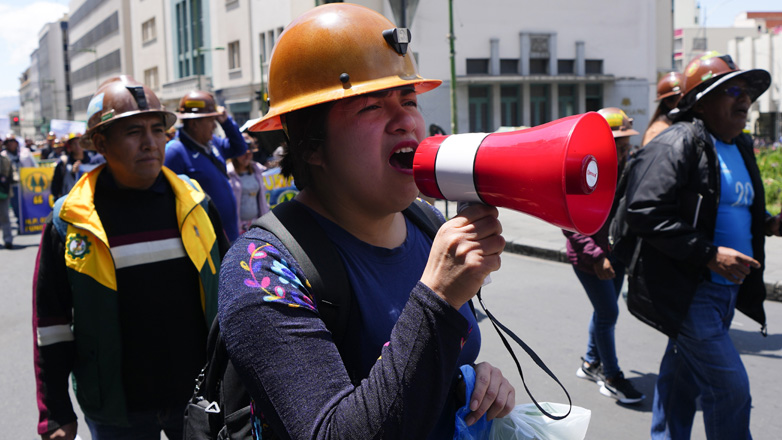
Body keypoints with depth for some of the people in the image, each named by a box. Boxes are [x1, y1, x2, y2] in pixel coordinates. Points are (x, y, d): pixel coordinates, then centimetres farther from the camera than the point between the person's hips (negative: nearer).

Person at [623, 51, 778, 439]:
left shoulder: (739, 148, 15)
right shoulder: (677, 144, -14)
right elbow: (644, 213, -24)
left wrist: (766, 223, 8)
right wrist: (709, 254, -25)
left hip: (726, 289, 9)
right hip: (687, 291, -9)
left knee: (682, 381, 18)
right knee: (729, 386, -8)